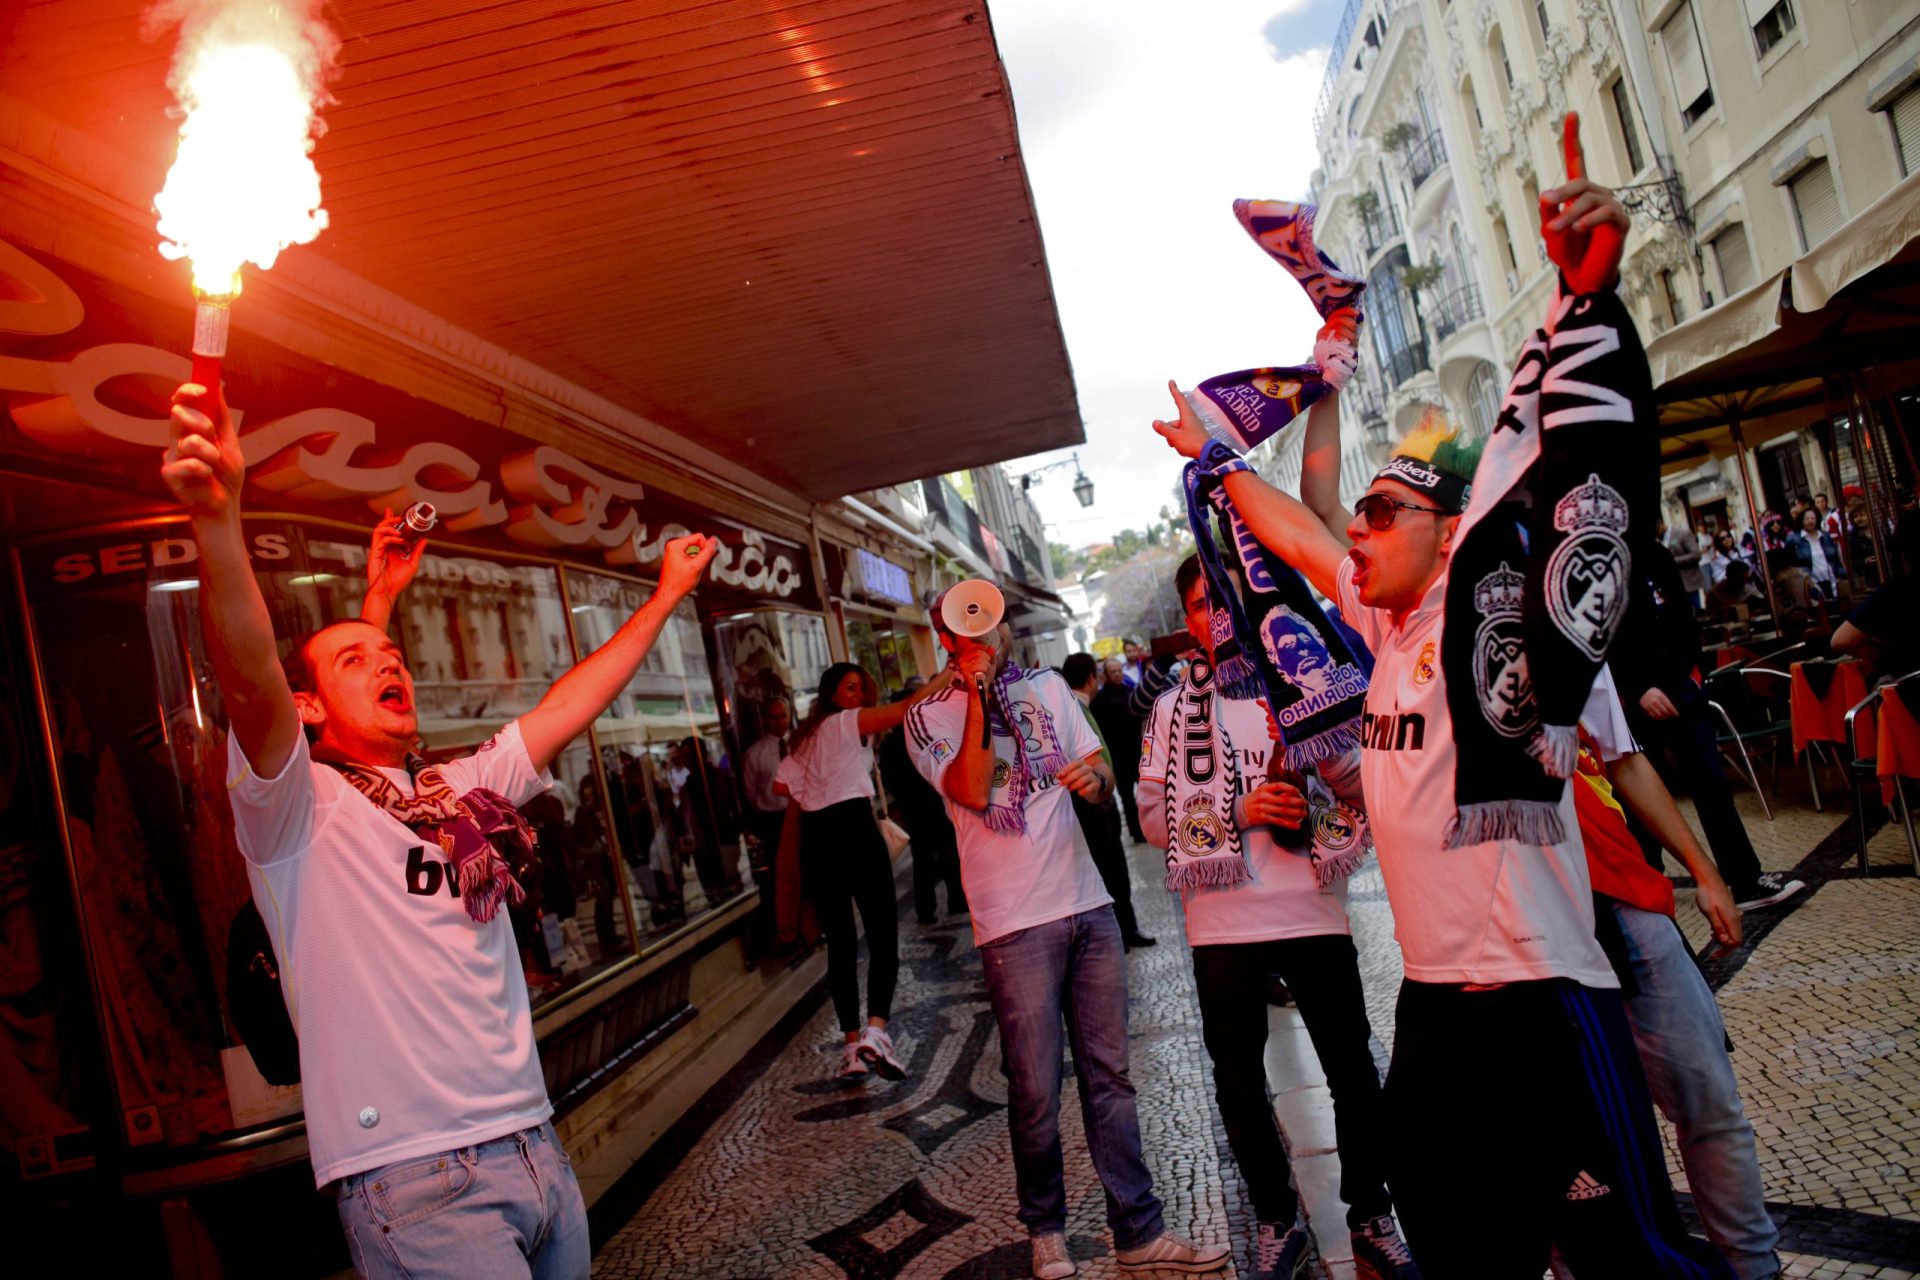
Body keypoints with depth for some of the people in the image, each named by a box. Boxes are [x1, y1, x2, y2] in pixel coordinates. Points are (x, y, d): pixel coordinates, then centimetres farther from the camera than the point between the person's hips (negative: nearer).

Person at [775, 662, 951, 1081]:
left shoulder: (804, 736, 22)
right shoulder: (845, 721, 3)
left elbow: (780, 785, 15)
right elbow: (903, 710, -12)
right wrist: (947, 675, -13)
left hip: (814, 836, 7)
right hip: (853, 826, -7)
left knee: (839, 940, 7)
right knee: (882, 932, -6)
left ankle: (852, 1044, 6)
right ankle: (875, 1030, -21)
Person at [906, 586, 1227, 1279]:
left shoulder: (1047, 688, 12)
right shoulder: (929, 718, -2)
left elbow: (1102, 781, 10)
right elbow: (971, 791, -19)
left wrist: (1096, 776, -13)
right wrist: (977, 697, -19)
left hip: (1088, 906, 4)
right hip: (1015, 924, -4)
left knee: (1109, 1075, 11)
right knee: (1036, 1092, 4)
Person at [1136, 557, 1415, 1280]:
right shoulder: (1173, 709, 7)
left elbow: (1363, 790, 5)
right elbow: (1155, 818, -1)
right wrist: (1241, 811, -14)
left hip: (1313, 912, 0)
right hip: (1223, 925, 1)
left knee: (1352, 1071, 8)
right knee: (1239, 1082, 11)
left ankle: (1371, 1216, 28)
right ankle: (1276, 1220, 30)